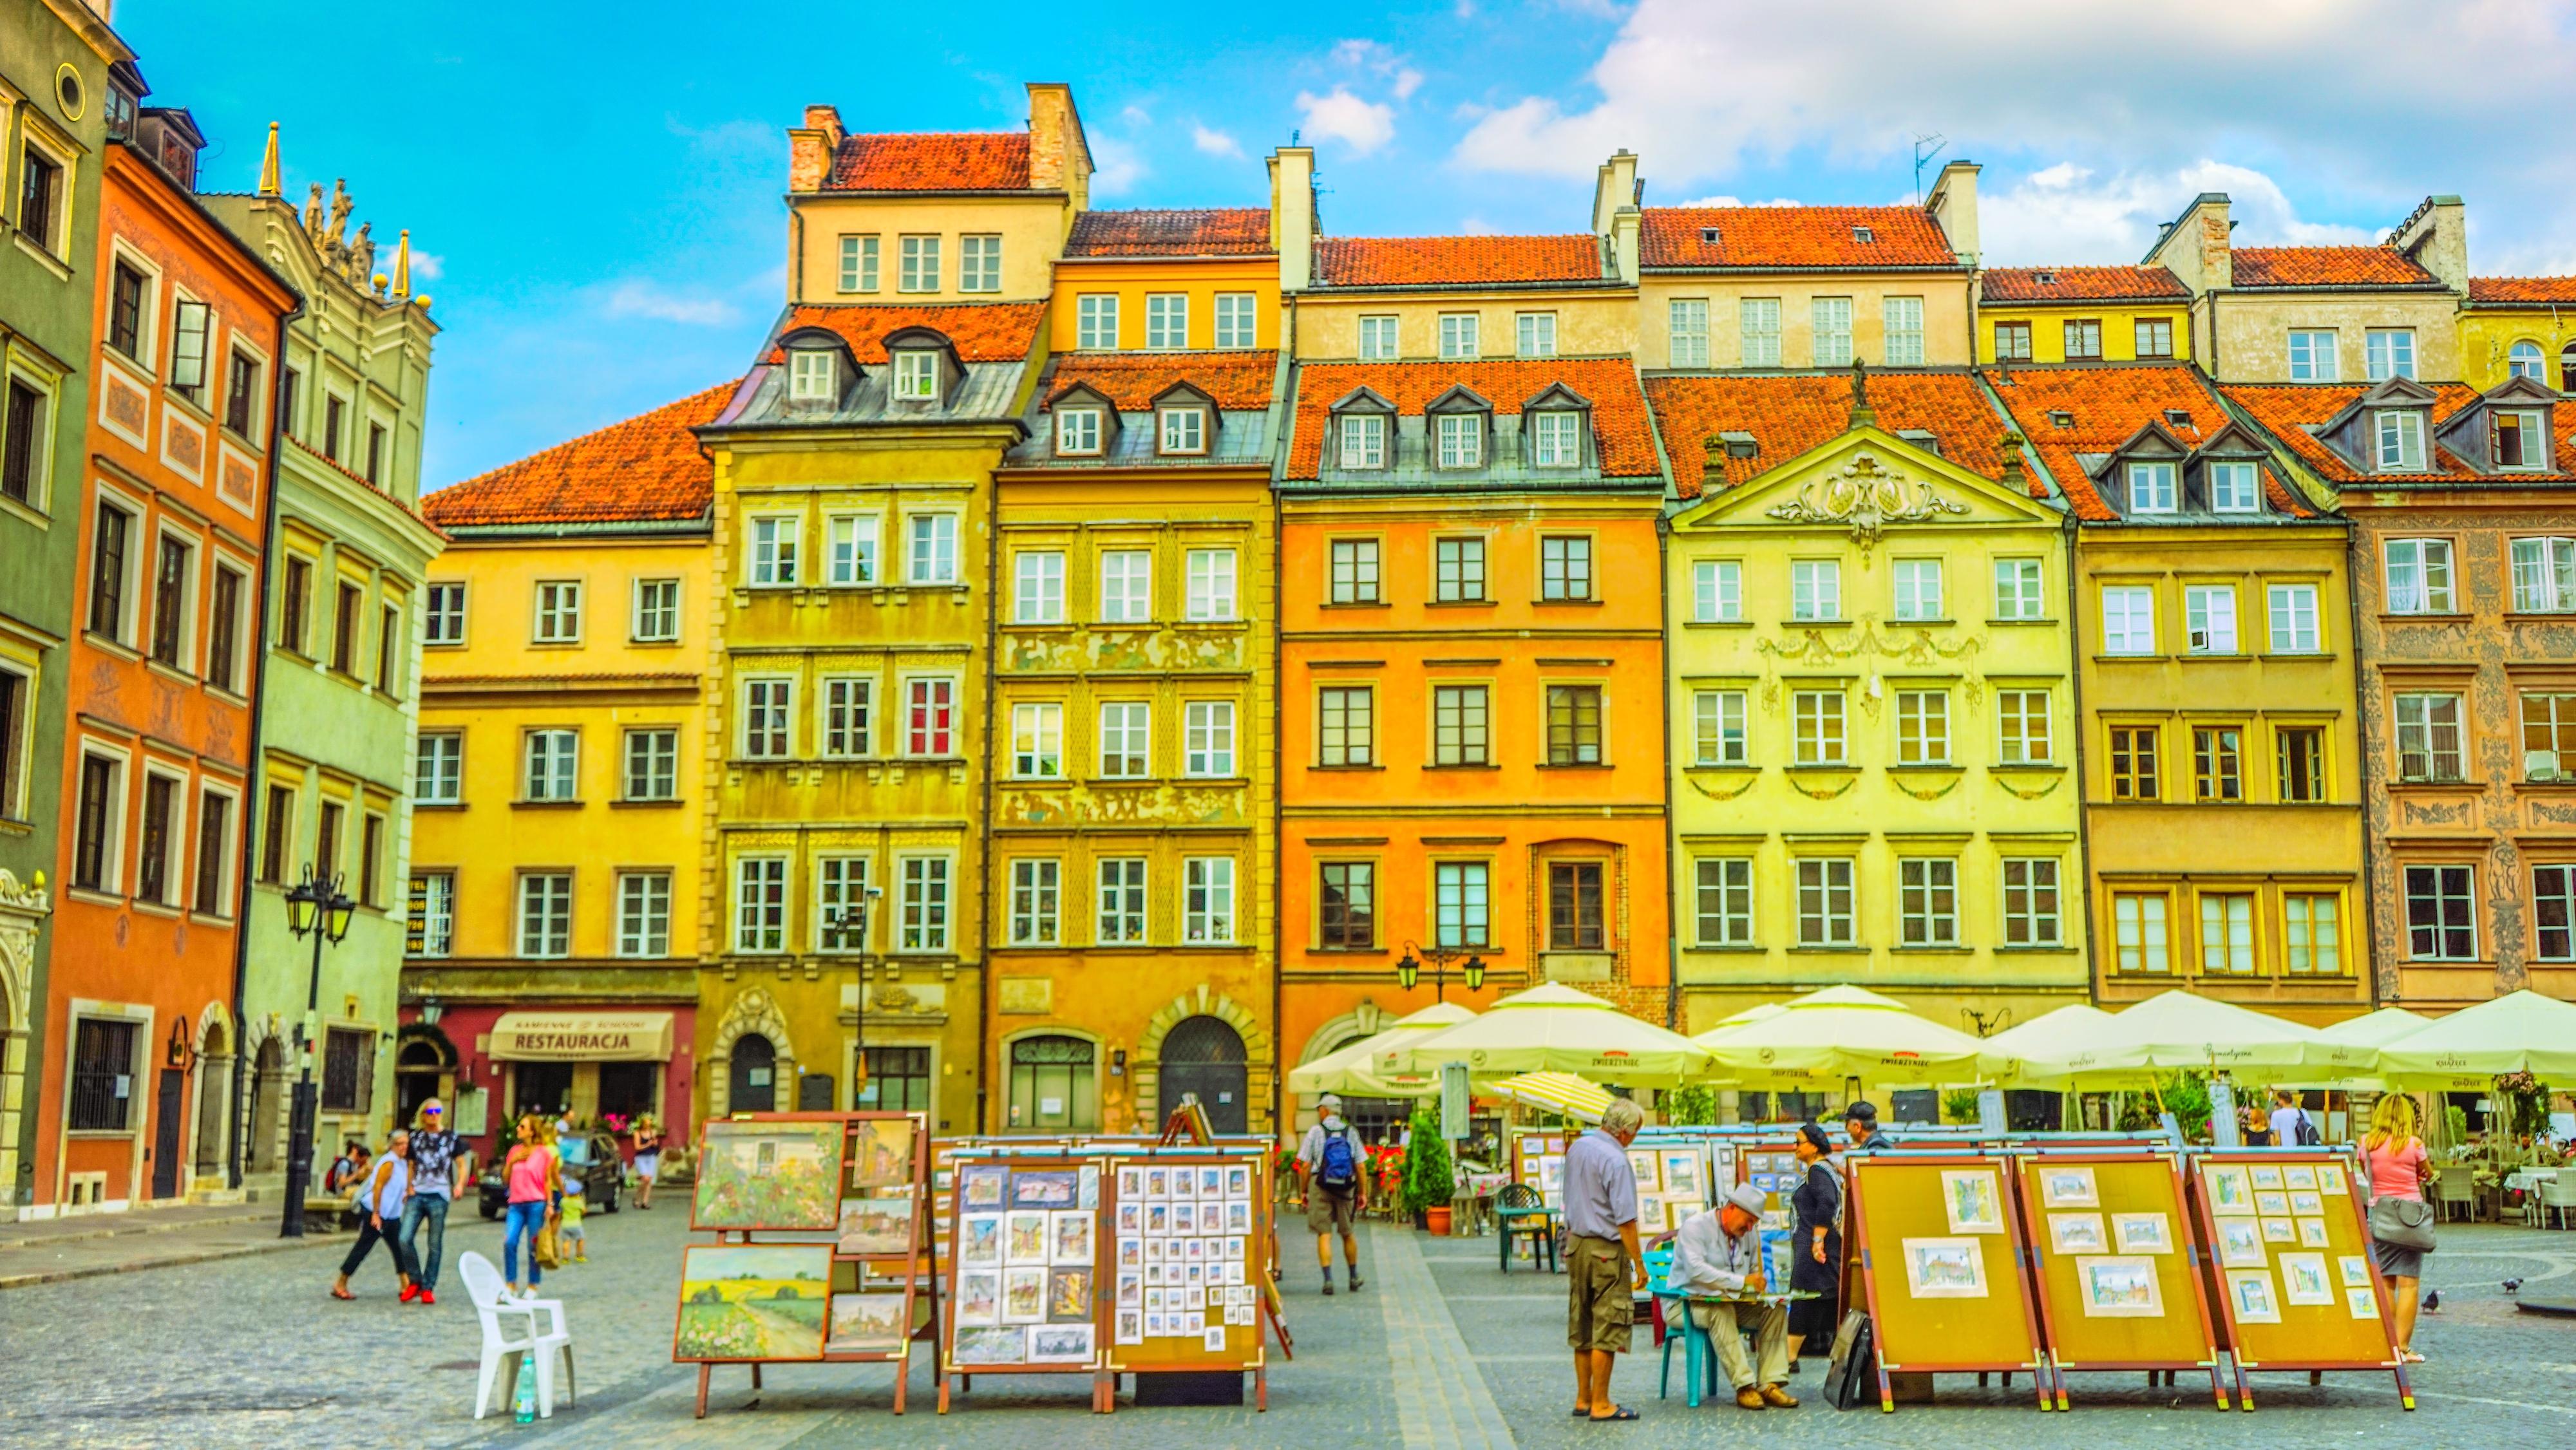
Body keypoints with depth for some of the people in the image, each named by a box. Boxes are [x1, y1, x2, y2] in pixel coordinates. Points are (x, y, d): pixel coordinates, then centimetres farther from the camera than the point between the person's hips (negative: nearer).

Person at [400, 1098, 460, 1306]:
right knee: (405, 1239, -10)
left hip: (439, 1196, -2)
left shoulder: (451, 1138, 7)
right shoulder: (415, 1137, 13)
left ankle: (428, 1287, 9)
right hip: (417, 1195, 2)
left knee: (435, 1244, 0)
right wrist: (409, 1188, 7)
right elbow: (411, 1166, 21)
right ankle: (415, 1280, 9)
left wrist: (460, 1184, -9)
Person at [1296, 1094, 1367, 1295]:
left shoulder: (1316, 1131, -4)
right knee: (1348, 1234, 16)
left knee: (1324, 1234, 0)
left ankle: (1328, 1279, -9)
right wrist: (1362, 1193, 9)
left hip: (1320, 1187, -3)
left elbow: (1306, 1165, -5)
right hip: (1346, 1188, 3)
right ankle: (1354, 1278, 26)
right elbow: (1361, 1166, 2)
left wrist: (1304, 1191, 4)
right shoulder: (1351, 1132, 3)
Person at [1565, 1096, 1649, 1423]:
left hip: (1575, 1243, 8)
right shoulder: (1616, 1161, -19)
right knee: (1607, 1330, -1)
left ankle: (1583, 1400, 21)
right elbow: (1625, 1220, -19)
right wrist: (1639, 1263, -13)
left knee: (1581, 1328, 14)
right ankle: (1601, 1405, 2)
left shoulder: (1577, 1147, 7)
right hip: (1606, 1249, -8)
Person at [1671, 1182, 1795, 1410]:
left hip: (1732, 1302, 7)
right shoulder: (1695, 1226, -14)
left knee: (1776, 1309, -14)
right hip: (1690, 1303, -7)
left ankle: (1770, 1384, -19)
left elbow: (1755, 1271, 20)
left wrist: (1759, 1287, -6)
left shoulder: (1749, 1233, 10)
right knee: (1721, 1310, -38)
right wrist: (1742, 1282, -31)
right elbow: (1696, 1271, -28)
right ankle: (1744, 1386, -36)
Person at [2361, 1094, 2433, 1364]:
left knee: (2384, 1282, 9)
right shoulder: (2414, 1144, -7)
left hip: (2379, 1213, 3)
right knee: (2408, 1283, -1)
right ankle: (2403, 1347, -3)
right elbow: (2428, 1174, 10)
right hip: (2410, 1214, -3)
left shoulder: (2367, 1144, 0)